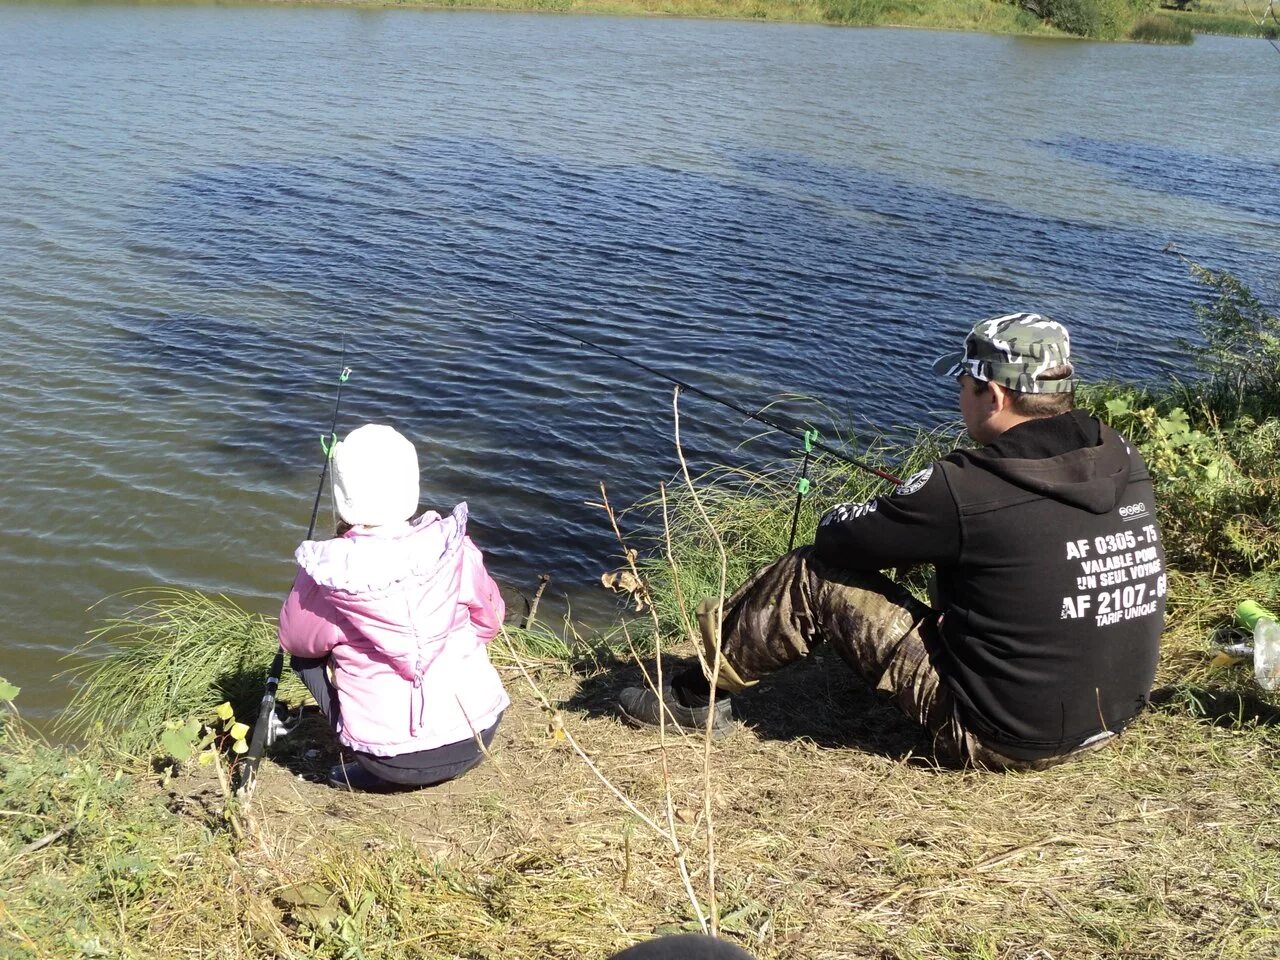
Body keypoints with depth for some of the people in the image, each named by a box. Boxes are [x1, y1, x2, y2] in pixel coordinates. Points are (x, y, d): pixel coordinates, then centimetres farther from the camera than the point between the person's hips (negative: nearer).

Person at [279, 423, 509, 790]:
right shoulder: (454, 549, -10)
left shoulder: (325, 574, -15)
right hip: (477, 740, 3)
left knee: (306, 654, 19)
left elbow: (295, 640, 4)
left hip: (393, 761, -3)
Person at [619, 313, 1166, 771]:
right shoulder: (1125, 462, -4)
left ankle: (696, 697, 19)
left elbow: (837, 533, -10)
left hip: (999, 740, -7)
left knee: (816, 572, 0)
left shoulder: (968, 489, -23)